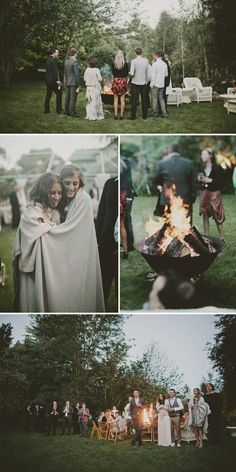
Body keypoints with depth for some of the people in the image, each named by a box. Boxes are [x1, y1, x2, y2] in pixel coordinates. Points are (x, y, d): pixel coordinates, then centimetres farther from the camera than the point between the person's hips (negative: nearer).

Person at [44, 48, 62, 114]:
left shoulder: (48, 60, 15)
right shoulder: (53, 60, -15)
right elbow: (55, 71, -21)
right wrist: (57, 80, -21)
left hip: (48, 80, 10)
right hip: (53, 80, -10)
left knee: (48, 94, 11)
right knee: (59, 93, -2)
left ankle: (46, 109, 12)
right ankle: (58, 109, -3)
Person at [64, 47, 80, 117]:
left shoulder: (66, 61, 8)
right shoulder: (75, 62, -15)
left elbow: (65, 72, 13)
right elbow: (76, 74, -16)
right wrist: (78, 84, -12)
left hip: (67, 82, 8)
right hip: (73, 83, -8)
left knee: (67, 98, 14)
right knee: (73, 98, -4)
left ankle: (67, 112, 22)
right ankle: (72, 113, -2)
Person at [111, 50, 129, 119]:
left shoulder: (114, 64, -3)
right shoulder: (125, 63, -5)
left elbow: (113, 73, 6)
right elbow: (127, 74, 0)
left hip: (115, 81, 1)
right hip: (123, 81, 0)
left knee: (116, 99, 6)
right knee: (122, 99, 3)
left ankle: (116, 115, 3)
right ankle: (121, 115, 2)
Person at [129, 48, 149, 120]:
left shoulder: (133, 61, -11)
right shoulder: (146, 61, 0)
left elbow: (132, 73, -16)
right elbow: (147, 72, 7)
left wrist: (130, 74, 6)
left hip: (135, 82, -3)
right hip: (143, 83, 3)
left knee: (134, 100, 2)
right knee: (144, 100, 10)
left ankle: (133, 116, 2)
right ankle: (144, 116, 14)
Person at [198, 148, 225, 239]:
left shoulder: (217, 168, -6)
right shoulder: (202, 168, 6)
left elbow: (221, 181, -10)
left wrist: (210, 180, -17)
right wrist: (199, 179, -7)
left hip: (214, 194, -4)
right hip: (204, 193, 5)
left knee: (217, 217, -4)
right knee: (205, 216, 7)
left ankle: (222, 238, 5)